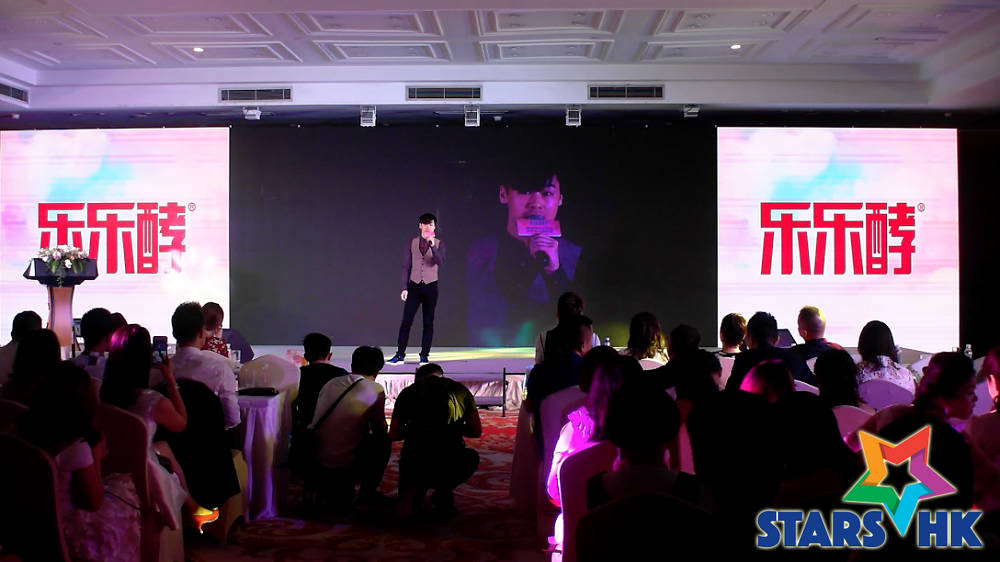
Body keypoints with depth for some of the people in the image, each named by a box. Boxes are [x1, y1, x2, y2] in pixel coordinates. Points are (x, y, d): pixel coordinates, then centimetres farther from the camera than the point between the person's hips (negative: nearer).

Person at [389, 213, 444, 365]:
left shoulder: (439, 244, 2)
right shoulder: (412, 243, 5)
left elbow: (439, 262, -16)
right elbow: (406, 266, 5)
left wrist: (432, 246, -29)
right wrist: (405, 288, 0)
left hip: (431, 286, -1)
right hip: (414, 286, 1)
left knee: (428, 322, 2)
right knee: (406, 321, -2)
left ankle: (424, 355, 9)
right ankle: (400, 355, 3)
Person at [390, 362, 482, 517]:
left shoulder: (408, 392, 16)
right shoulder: (460, 389, 17)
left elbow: (393, 435, 19)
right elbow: (477, 431, 21)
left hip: (414, 466, 0)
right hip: (449, 464, 0)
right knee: (472, 457, 36)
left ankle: (414, 490, 9)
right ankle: (443, 491, 13)